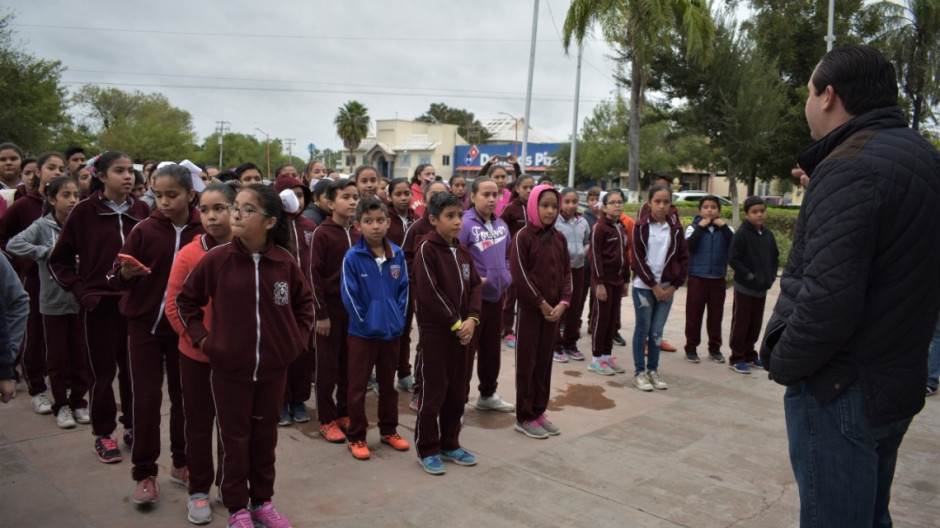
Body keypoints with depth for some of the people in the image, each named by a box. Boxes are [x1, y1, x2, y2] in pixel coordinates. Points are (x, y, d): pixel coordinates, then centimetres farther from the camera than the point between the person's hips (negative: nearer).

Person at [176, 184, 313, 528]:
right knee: (234, 439, 10)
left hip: (273, 367, 2)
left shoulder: (284, 261, -6)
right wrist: (202, 337, -4)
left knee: (265, 437, 15)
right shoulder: (216, 259, -10)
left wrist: (298, 338, 2)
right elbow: (185, 300, 2)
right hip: (229, 368, -2)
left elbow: (304, 301, 10)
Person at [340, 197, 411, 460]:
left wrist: (398, 317, -5)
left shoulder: (397, 254, -3)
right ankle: (356, 437, 20)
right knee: (358, 386, 7)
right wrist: (366, 321, -13)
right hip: (362, 332, -4)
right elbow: (349, 295, -13)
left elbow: (403, 288, 3)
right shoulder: (352, 257, -14)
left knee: (388, 383, 18)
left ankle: (389, 430, 34)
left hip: (392, 330, 4)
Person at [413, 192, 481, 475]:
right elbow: (429, 292, -17)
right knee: (432, 392, 1)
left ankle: (450, 444, 27)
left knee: (457, 391, 13)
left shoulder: (463, 251, 11)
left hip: (461, 331, 7)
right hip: (434, 331, -7)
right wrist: (455, 323, -15)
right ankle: (427, 450, 15)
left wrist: (471, 319, -7)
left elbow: (474, 286, 9)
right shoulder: (426, 249, -11)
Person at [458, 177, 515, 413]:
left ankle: (488, 395, 34)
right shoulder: (465, 225, -16)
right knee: (466, 351, 0)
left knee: (491, 348, 18)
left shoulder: (502, 226, 9)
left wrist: (506, 277, 9)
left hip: (497, 296, 8)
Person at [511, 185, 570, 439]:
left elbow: (566, 273, 9)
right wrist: (542, 303, -14)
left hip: (553, 310, 6)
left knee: (545, 361, 12)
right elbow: (520, 275, -14)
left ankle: (539, 411, 23)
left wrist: (563, 302, -5)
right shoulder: (523, 237, -9)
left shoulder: (559, 238, 9)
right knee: (527, 362, 2)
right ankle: (524, 417, 10)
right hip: (530, 309, -6)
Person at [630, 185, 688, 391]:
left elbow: (683, 259, 6)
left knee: (657, 331, 9)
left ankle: (653, 370, 21)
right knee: (643, 329, 4)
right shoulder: (641, 227, -5)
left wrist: (674, 285, -3)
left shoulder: (675, 229, 4)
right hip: (644, 286, -3)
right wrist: (654, 285, -10)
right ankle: (639, 372, 14)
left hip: (667, 288, 3)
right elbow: (637, 259, -8)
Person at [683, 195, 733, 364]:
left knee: (716, 314, 10)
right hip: (697, 277, -2)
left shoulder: (725, 228, 5)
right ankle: (691, 347, 12)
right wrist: (701, 227, -18)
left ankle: (715, 348, 21)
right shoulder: (694, 227, -2)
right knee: (694, 314, 2)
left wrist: (724, 227, -14)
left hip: (718, 278, 2)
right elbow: (689, 245, -19)